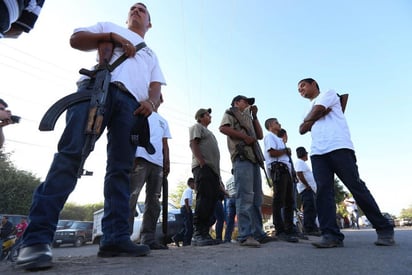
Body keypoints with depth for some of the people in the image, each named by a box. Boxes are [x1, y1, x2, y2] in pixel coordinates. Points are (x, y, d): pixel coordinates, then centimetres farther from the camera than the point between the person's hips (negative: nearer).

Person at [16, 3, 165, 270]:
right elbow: (76, 39, 20)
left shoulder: (151, 55, 35)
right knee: (71, 155, -18)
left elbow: (156, 86, 20)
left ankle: (115, 238, -10)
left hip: (132, 103, 3)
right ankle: (37, 238, -19)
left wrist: (152, 101, -4)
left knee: (121, 170, -9)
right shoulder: (110, 27, 33)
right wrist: (111, 36, 7)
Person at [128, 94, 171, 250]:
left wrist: (167, 162, 10)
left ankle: (148, 238, 4)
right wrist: (132, 154, -12)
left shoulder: (163, 121, 31)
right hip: (140, 158, -6)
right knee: (132, 196, -16)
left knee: (154, 200, 1)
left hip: (158, 162, 6)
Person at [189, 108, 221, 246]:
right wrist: (202, 162, -20)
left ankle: (204, 233, 4)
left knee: (212, 201, 2)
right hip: (203, 167, -9)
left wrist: (218, 173, 19)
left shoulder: (208, 132, 34)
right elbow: (193, 144, -7)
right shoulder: (197, 127, 9)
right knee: (204, 199, -17)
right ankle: (198, 234, -16)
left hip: (213, 169, 9)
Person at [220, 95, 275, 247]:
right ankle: (244, 235, -15)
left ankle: (257, 233, 11)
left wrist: (254, 116, 20)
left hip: (253, 158, 8)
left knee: (257, 198, 6)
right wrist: (244, 136, -11)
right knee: (245, 196, -15)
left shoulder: (247, 118, 33)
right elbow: (223, 128, -8)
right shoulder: (230, 113, 13)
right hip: (242, 158, -8)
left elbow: (260, 136, 23)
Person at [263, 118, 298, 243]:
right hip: (278, 169, -10)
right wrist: (286, 150, 1)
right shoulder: (269, 136, 2)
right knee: (279, 200, -12)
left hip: (286, 170, 10)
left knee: (290, 201, 8)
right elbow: (272, 152, -12)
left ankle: (290, 230, 13)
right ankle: (280, 231, -12)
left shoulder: (278, 139, 31)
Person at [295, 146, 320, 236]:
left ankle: (313, 228, 16)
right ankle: (309, 229, -14)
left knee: (312, 210, 11)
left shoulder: (302, 163, 25)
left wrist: (312, 187, 16)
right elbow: (299, 174, -21)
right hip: (306, 189, -11)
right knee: (309, 209, -13)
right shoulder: (300, 162, -7)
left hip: (311, 190, 11)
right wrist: (308, 186, -19)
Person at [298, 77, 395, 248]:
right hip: (317, 153, 6)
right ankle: (331, 235, -14)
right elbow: (302, 130, 14)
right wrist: (318, 115, 4)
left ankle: (384, 229, 6)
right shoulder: (310, 109, 32)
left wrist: (308, 120, 16)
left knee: (357, 187, -7)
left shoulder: (329, 94, 17)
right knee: (323, 191, -10)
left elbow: (315, 113, -2)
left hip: (339, 148, -5)